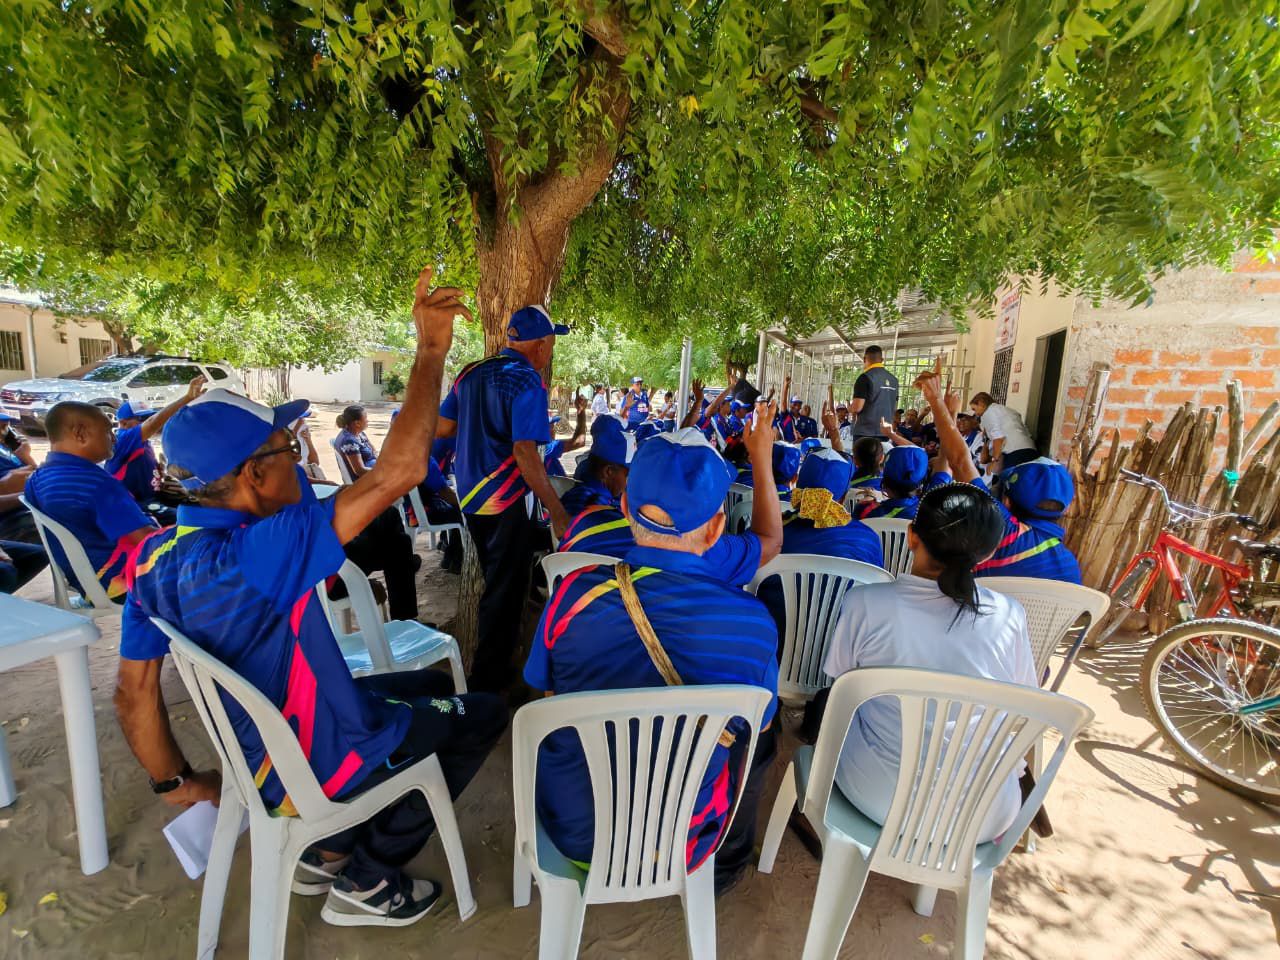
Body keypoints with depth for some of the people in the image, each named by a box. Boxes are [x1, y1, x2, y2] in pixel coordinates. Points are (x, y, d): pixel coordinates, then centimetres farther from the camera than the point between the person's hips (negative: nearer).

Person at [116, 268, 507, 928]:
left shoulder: (156, 559, -9)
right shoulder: (251, 555, -36)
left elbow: (132, 689, -1)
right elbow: (397, 472, -41)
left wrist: (176, 782, 12)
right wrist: (432, 348, -33)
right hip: (318, 767, -8)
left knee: (430, 685, 24)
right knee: (483, 716, 9)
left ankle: (329, 848, 29)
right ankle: (366, 881, 19)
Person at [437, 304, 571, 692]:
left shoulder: (470, 372, 6)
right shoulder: (528, 384, -18)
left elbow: (441, 428, 11)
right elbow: (525, 453, -27)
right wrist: (558, 512, -25)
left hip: (470, 496, 8)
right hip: (506, 503, -8)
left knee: (495, 581, 25)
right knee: (506, 590, 7)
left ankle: (492, 661, 42)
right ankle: (489, 678, 21)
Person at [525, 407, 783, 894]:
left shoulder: (574, 594, -22)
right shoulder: (751, 622, -26)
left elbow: (547, 693, -5)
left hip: (571, 830, 1)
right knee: (759, 736, 23)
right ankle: (725, 866, 45)